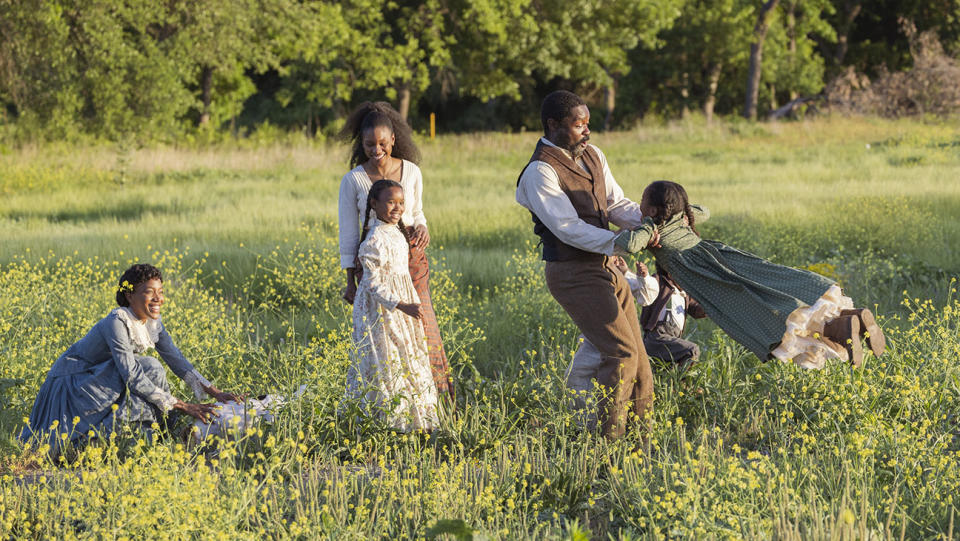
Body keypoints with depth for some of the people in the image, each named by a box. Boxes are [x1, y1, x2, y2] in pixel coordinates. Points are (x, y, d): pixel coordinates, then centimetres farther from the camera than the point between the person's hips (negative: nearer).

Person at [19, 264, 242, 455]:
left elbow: (176, 359, -1)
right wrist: (181, 406, -33)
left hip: (98, 379, 8)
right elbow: (131, 375, -32)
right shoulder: (117, 322, -29)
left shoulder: (152, 322, -4)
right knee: (150, 368, -23)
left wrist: (214, 392, -11)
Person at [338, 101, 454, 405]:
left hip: (411, 257, 2)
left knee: (421, 328, -3)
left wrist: (422, 229, -8)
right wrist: (351, 281, 0)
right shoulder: (352, 181, -3)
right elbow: (348, 233, 1)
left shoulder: (411, 172, 2)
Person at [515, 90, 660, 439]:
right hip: (574, 275, -8)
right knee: (622, 353, -16)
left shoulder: (592, 156, 11)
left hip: (607, 269, 8)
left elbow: (617, 206, 11)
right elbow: (569, 228, -23)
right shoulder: (540, 172, -16)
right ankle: (609, 438, -11)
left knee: (637, 354, 9)